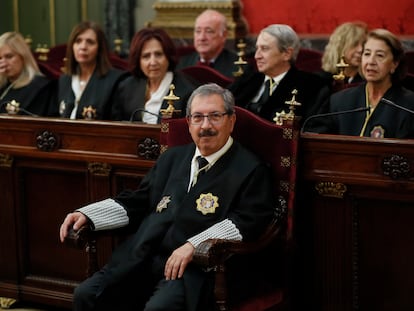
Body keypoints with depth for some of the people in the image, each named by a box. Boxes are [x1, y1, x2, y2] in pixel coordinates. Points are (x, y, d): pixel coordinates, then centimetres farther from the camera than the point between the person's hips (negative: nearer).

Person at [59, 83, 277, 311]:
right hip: (142, 259, 6)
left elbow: (248, 221, -11)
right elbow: (135, 202, 24)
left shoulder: (250, 170, 3)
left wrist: (193, 245, -20)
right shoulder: (172, 158, 23)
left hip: (195, 267, -6)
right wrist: (85, 215, 10)